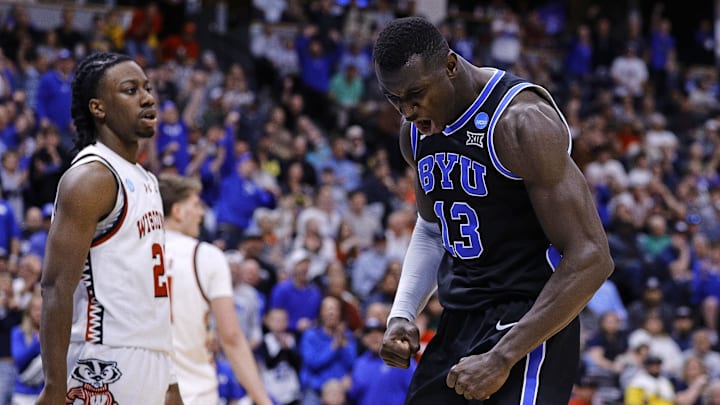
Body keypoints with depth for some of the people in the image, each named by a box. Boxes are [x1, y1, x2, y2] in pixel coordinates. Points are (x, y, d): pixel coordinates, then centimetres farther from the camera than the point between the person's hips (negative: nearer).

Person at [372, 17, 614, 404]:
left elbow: (590, 258, -23)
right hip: (459, 320, 8)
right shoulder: (417, 130, 5)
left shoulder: (520, 122, -20)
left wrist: (501, 358, -25)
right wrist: (402, 315, 5)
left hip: (528, 322, -8)